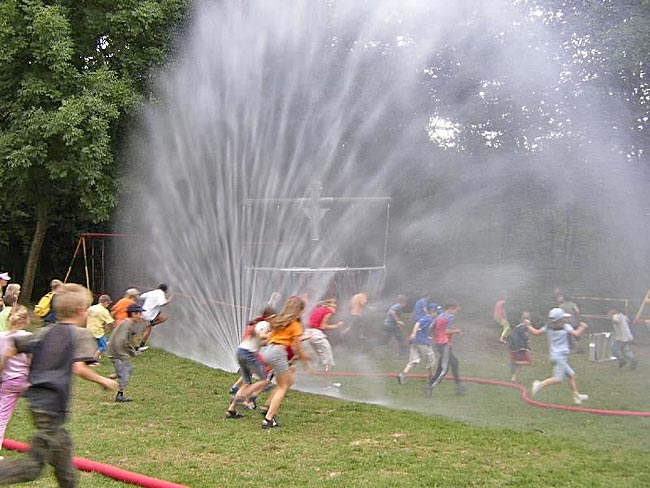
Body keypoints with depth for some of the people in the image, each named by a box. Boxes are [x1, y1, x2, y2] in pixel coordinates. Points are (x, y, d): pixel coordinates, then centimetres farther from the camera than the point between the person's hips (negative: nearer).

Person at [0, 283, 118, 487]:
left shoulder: (44, 332, 13)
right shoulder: (81, 334, -5)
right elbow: (79, 368, -19)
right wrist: (103, 381, -5)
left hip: (35, 398, 8)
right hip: (53, 404, -8)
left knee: (62, 446, 24)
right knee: (33, 466, -6)